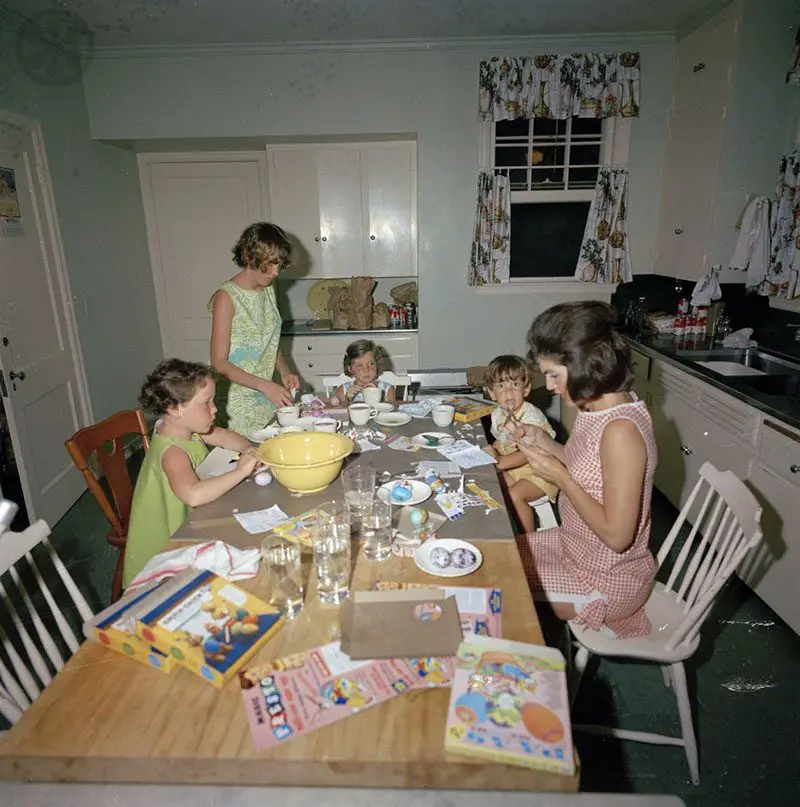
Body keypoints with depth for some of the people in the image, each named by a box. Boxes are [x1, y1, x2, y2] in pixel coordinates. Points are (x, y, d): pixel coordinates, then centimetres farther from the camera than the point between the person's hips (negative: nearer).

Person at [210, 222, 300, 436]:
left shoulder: (268, 290, 7)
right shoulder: (226, 296, -14)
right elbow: (219, 362, -16)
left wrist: (284, 371, -1)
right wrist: (265, 385, -24)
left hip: (267, 400, 6)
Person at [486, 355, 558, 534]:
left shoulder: (532, 416, -25)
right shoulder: (497, 414, -2)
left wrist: (500, 462, -33)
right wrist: (493, 451, -7)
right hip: (514, 468, 8)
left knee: (514, 495, -26)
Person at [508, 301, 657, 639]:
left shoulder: (620, 430, -31)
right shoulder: (595, 408, -4)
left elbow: (616, 535, -28)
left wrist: (558, 476, -26)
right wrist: (544, 442, -5)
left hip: (605, 580, -8)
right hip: (576, 547, 8)